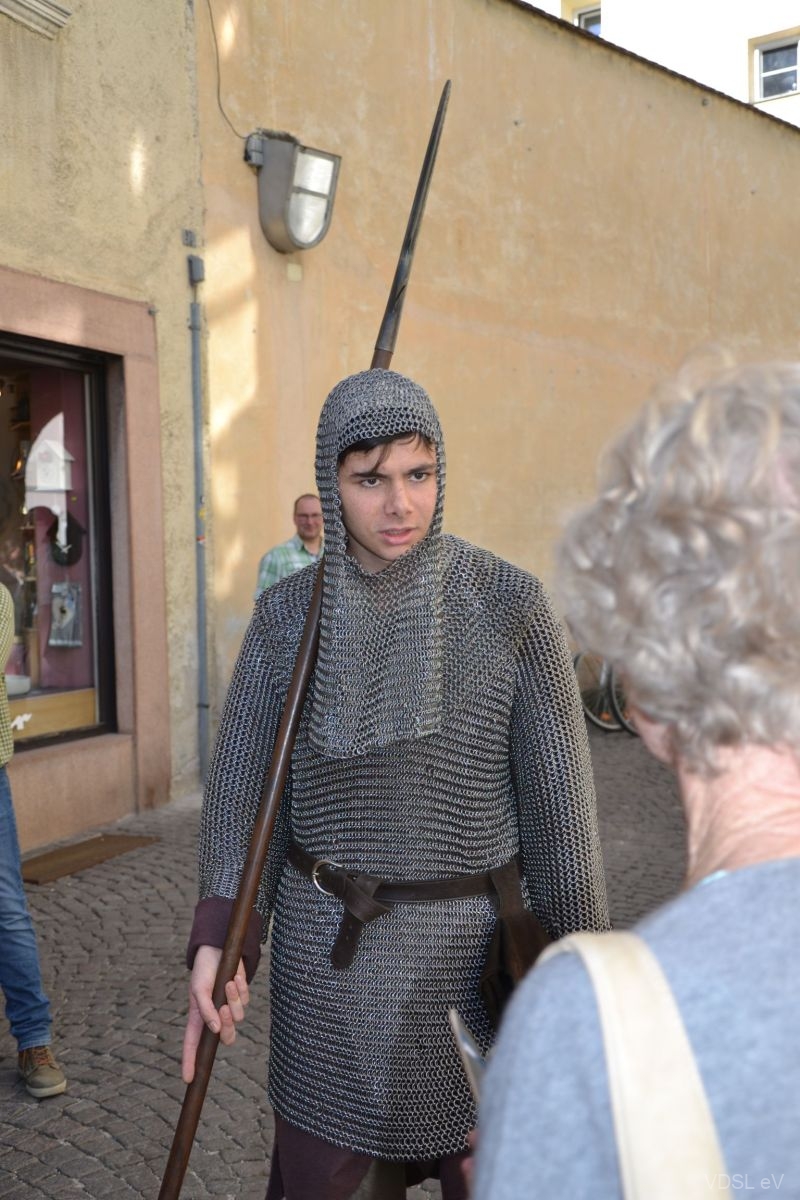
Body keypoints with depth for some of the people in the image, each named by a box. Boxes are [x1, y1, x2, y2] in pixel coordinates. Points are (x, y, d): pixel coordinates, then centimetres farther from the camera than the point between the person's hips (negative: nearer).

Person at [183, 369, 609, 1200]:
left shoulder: (510, 604, -12)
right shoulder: (288, 613, -4)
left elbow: (555, 789, -8)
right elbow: (246, 782, -1)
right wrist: (217, 942, -12)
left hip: (469, 937, -2)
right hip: (326, 939, 2)